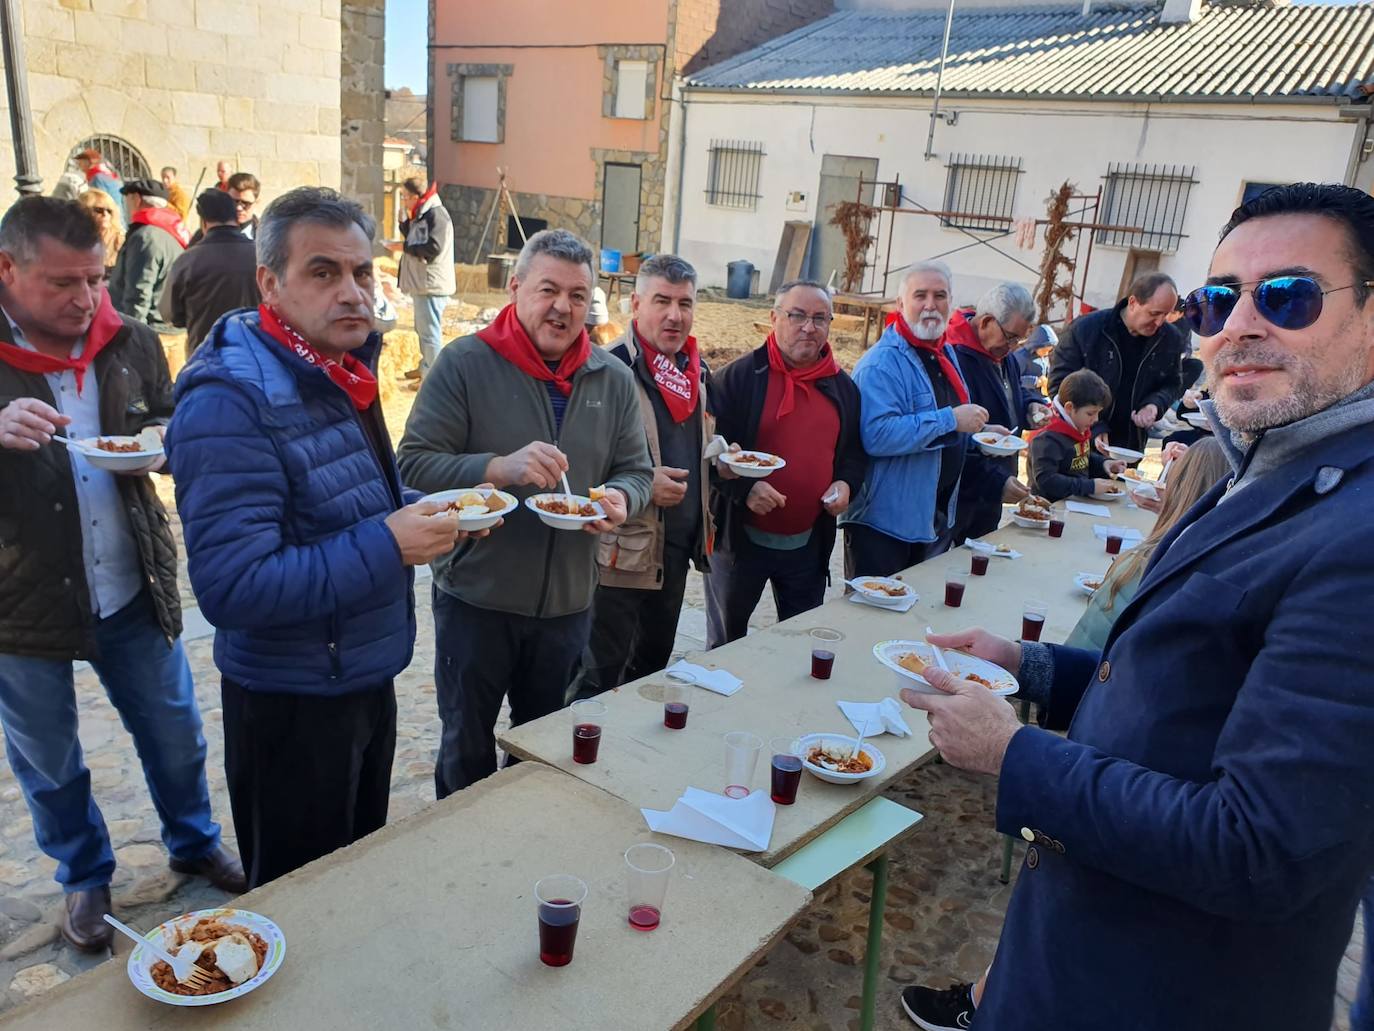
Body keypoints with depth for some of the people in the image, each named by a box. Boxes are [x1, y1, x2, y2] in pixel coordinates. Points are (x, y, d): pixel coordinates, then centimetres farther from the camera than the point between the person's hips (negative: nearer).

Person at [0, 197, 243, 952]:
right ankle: (84, 877, 40)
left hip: (132, 590, 2)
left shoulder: (130, 343, -2)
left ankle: (194, 843, 40)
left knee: (174, 734, 16)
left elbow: (173, 431, 11)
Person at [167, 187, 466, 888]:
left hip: (366, 676, 8)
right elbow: (230, 587, -29)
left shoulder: (339, 370, 5)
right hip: (291, 704, -8)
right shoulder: (232, 401, -24)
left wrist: (427, 518, 0)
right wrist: (386, 546, -29)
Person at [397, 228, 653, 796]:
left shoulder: (613, 379, 3)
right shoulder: (465, 363, -10)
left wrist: (620, 499, -14)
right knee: (467, 752, 14)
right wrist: (499, 468, -31)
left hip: (568, 601, 4)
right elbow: (414, 465, -15)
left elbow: (637, 470, 9)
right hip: (475, 596, -4)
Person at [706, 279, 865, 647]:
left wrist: (847, 482, -3)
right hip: (741, 539, -4)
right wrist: (743, 488, -25)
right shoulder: (739, 376, -10)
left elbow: (855, 449, 17)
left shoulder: (843, 387, 7)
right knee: (726, 643, 15)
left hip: (809, 544, 4)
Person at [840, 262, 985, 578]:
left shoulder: (947, 354, 13)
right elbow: (877, 435, -32)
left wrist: (979, 431, 8)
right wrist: (951, 420, -28)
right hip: (885, 522, -9)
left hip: (939, 519, 9)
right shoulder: (882, 363, -18)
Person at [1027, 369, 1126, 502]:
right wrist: (1090, 486, -24)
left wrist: (1103, 463, 11)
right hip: (1054, 506, -9)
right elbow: (1045, 481, -26)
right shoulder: (1048, 439, -18)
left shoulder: (1081, 429, 14)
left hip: (1080, 503, 9)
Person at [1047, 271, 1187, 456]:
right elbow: (1059, 383, -9)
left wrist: (1155, 405, -10)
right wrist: (1093, 427, -17)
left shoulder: (1171, 339, -2)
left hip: (1131, 446, 3)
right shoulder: (1084, 329, -13)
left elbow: (1173, 384, 14)